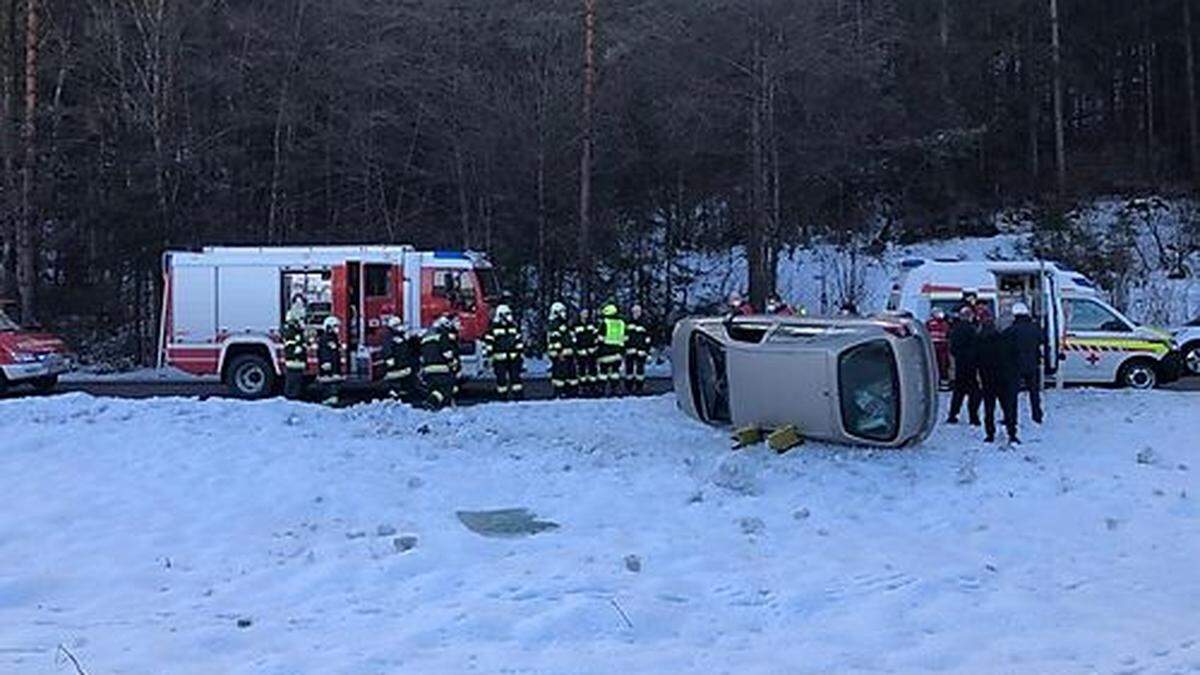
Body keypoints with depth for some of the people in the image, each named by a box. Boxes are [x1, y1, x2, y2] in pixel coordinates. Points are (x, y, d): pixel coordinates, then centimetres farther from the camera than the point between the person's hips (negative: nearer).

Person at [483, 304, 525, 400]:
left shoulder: (514, 327, 10)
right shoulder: (493, 328, -3)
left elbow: (519, 342, 16)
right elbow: (488, 343, -4)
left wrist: (521, 355, 14)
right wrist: (487, 357, -8)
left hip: (514, 359, 3)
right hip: (500, 359, -3)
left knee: (515, 377, 2)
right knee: (501, 378, 1)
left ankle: (518, 395, 7)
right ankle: (502, 396, 11)